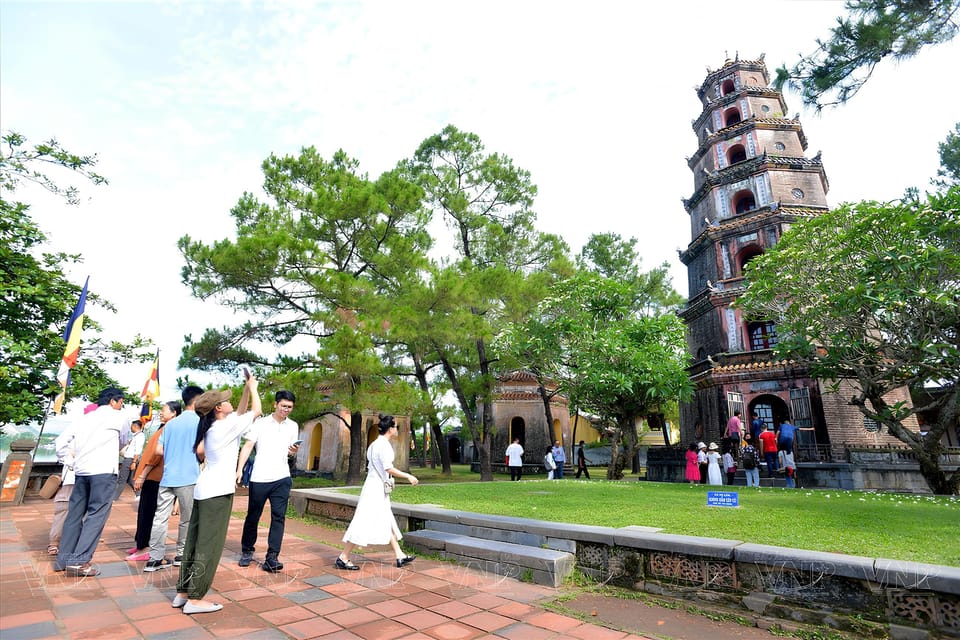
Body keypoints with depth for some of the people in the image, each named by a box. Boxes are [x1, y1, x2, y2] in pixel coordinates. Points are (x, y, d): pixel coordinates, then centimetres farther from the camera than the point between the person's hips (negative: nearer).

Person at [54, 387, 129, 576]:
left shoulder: (85, 417, 18)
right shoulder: (118, 416, 2)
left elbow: (61, 443, 13)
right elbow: (124, 441, 14)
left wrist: (72, 462, 18)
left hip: (81, 471, 7)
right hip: (104, 472, -7)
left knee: (74, 513, 14)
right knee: (96, 516, -4)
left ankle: (63, 558, 19)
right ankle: (79, 560, -8)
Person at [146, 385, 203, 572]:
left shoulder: (171, 423, 11)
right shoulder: (198, 421, -7)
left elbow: (158, 451, 9)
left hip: (167, 478, 5)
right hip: (188, 478, -5)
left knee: (160, 518, 7)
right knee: (188, 519, 9)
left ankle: (155, 558, 9)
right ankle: (181, 555, 20)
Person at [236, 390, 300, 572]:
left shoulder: (293, 426, 9)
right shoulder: (261, 423, 0)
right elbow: (248, 446, -3)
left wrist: (293, 451, -8)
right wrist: (239, 469, -14)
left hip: (282, 478, 2)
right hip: (259, 478, -1)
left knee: (279, 517, -4)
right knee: (253, 516, 12)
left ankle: (272, 558, 1)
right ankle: (247, 551, 33)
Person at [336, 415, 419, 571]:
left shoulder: (376, 444, 12)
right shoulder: (383, 445, -17)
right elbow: (389, 469, -22)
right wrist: (408, 476, -15)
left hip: (378, 489, 10)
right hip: (376, 489, -10)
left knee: (387, 523, 12)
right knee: (364, 523, -3)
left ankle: (400, 556, 19)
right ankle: (343, 558, 7)